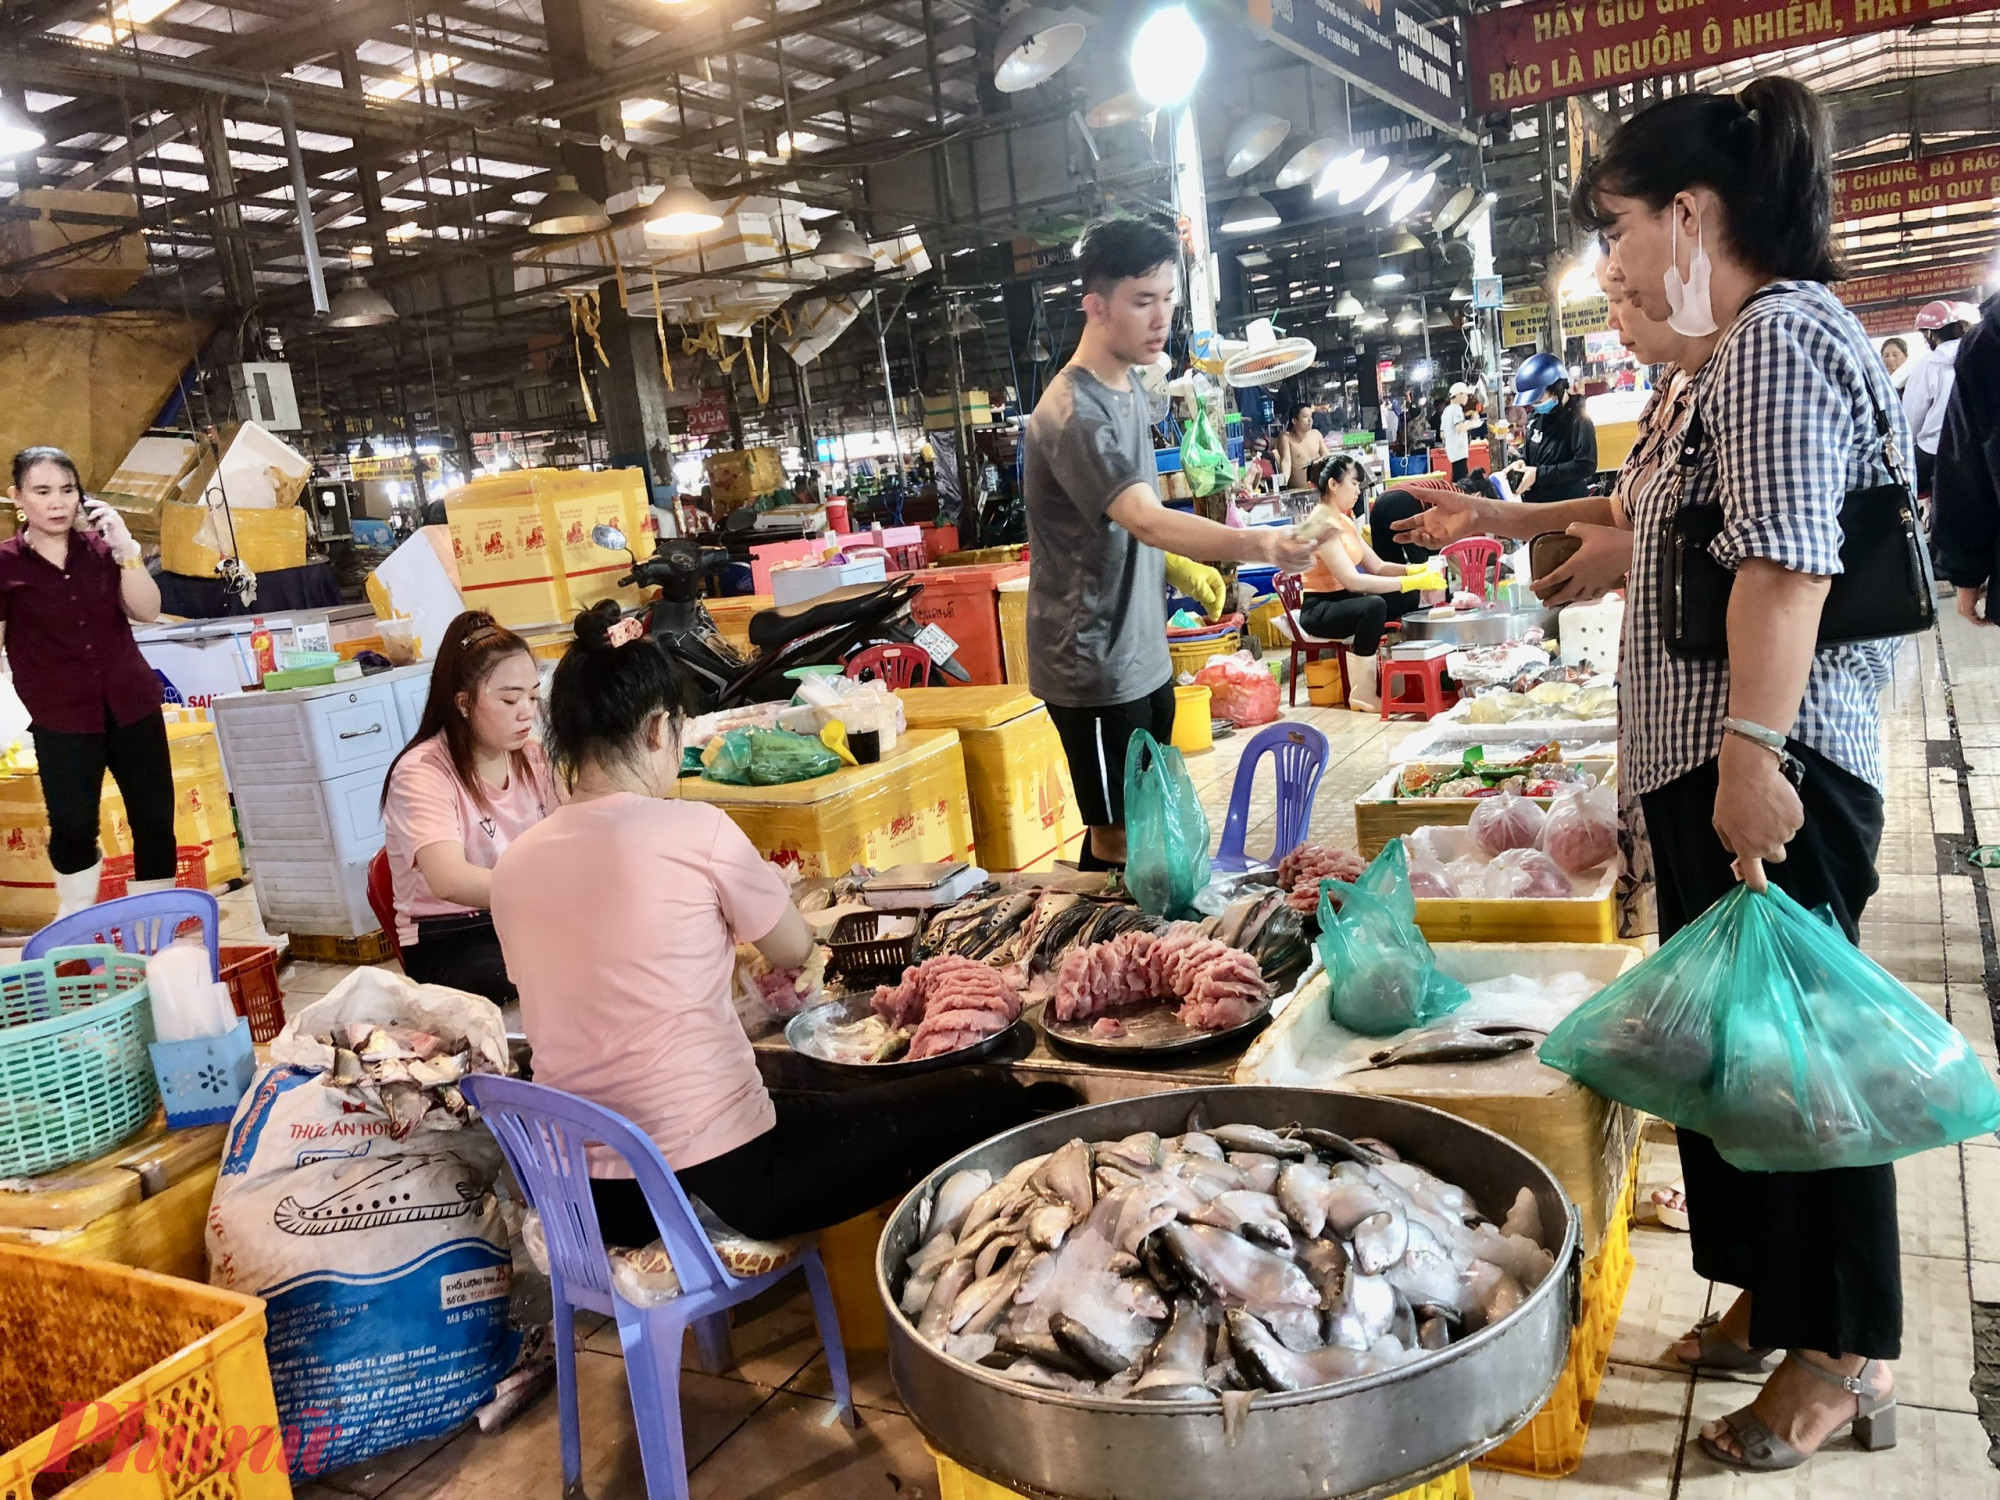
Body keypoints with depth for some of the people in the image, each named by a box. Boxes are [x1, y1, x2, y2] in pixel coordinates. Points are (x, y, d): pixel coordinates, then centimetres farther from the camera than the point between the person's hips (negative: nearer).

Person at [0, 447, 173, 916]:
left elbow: (147, 611, -7)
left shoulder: (101, 547, 2)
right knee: (72, 827, -2)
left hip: (133, 705, 2)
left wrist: (125, 547, -17)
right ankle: (77, 915, 26)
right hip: (61, 719, -2)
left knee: (154, 816, 5)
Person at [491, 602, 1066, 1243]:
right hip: (716, 1182, -7)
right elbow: (794, 951, 3)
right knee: (985, 1098, 5)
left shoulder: (514, 866, 3)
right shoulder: (696, 829, -13)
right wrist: (757, 892, 25)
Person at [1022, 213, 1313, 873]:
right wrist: (1258, 544, -50)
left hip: (1143, 651, 9)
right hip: (1094, 665, -9)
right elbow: (1146, 521, -38)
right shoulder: (1072, 413, -23)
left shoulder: (1129, 383, 8)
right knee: (1119, 841, -1)